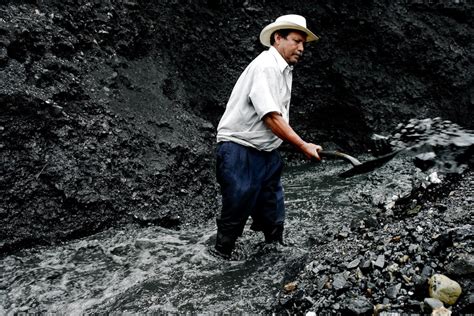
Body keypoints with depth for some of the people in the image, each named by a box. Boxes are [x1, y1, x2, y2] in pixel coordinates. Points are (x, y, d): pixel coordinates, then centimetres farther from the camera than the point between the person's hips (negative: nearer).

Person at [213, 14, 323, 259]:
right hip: (239, 152, -9)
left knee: (273, 218, 13)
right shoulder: (265, 66, -17)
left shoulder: (284, 69, 14)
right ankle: (220, 258, 16)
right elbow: (271, 117, -24)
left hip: (267, 153, 9)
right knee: (236, 214, 0)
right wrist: (303, 146, -22)